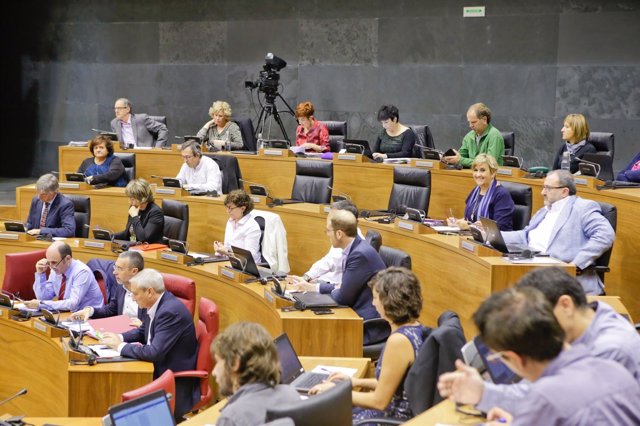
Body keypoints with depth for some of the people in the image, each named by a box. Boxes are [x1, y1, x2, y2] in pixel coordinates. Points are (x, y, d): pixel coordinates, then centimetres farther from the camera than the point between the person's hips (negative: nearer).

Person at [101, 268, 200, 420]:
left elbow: (154, 353, -28)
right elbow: (143, 331, 21)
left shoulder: (171, 311, -24)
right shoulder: (157, 305, 3)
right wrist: (119, 338, 2)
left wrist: (121, 346, -16)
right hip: (160, 371, 9)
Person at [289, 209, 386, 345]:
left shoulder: (360, 254, -22)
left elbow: (343, 297, -17)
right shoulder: (355, 248, 7)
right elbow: (345, 288, 17)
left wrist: (334, 291, 5)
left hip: (371, 327, -9)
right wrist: (313, 287, 14)